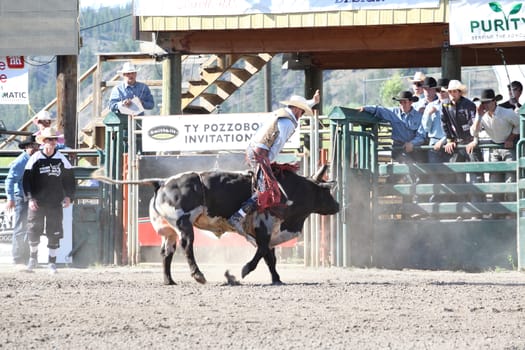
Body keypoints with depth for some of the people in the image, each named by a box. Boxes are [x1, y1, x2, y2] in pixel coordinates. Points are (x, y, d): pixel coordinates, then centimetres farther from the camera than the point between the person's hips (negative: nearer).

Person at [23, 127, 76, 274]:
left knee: (54, 233, 0)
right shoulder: (35, 158, -2)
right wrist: (30, 198, -9)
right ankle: (33, 257, 21)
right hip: (37, 202, -1)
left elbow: (69, 178, 12)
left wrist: (68, 196, 1)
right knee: (33, 230, -1)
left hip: (55, 202, 1)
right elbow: (27, 179, 0)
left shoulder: (61, 159, 3)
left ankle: (52, 261, 10)